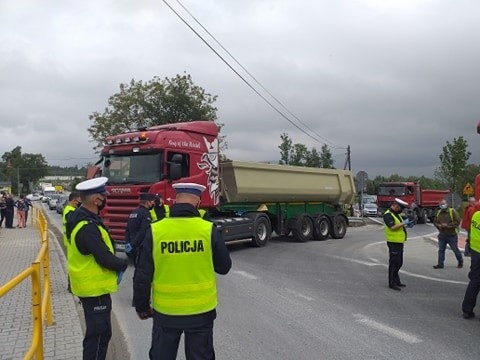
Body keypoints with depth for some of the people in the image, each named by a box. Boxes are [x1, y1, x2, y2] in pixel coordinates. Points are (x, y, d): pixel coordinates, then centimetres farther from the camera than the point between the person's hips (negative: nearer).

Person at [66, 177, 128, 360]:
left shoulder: (81, 217, 5)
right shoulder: (87, 228, -27)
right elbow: (105, 259, -27)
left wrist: (116, 265, 2)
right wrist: (124, 263, -8)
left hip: (92, 285, 10)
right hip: (95, 288, -10)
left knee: (100, 332, 21)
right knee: (98, 333, 2)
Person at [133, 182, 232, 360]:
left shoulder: (155, 230, -11)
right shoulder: (208, 230, -12)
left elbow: (142, 275, -5)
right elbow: (224, 267, 0)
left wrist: (141, 306, 9)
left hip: (165, 311, 1)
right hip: (201, 310, 0)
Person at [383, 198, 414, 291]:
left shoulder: (397, 214, 15)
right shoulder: (388, 215, -16)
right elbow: (393, 227, -26)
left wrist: (407, 224, 6)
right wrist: (403, 223, -21)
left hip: (399, 242, 10)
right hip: (393, 242, -10)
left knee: (399, 263, 17)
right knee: (394, 263, -5)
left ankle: (396, 280, 29)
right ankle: (392, 283, 2)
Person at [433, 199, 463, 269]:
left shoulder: (452, 211, -10)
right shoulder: (439, 212, 7)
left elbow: (457, 221, -17)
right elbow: (435, 221, 15)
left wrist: (447, 225, -21)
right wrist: (438, 225, -7)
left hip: (452, 235, -5)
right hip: (442, 235, 5)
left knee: (455, 249, 6)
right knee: (441, 250, 5)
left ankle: (460, 262, 27)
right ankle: (440, 264, 10)